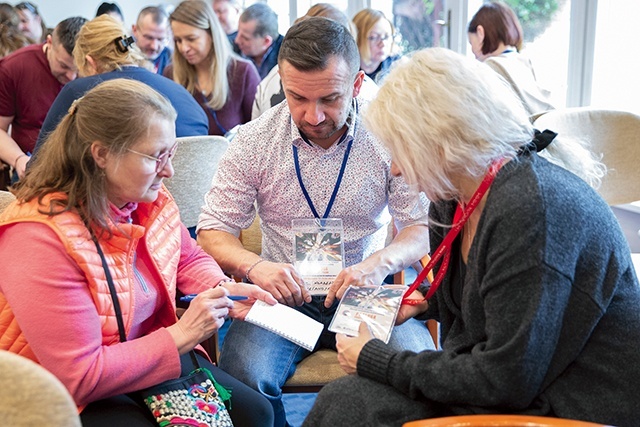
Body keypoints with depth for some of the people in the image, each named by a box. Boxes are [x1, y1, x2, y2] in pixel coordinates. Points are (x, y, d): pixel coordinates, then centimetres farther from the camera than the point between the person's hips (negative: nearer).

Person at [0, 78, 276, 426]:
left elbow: (189, 259, 17)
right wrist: (181, 335, -24)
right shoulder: (40, 238, -28)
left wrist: (222, 288, -6)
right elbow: (78, 376, -26)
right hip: (76, 398, -7)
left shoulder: (150, 199, -5)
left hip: (154, 356, 7)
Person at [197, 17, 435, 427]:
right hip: (284, 293, 0)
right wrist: (254, 265, -23)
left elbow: (423, 226, -2)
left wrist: (382, 261, -25)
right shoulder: (254, 141, -5)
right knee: (244, 373, -29)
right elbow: (212, 231, 0)